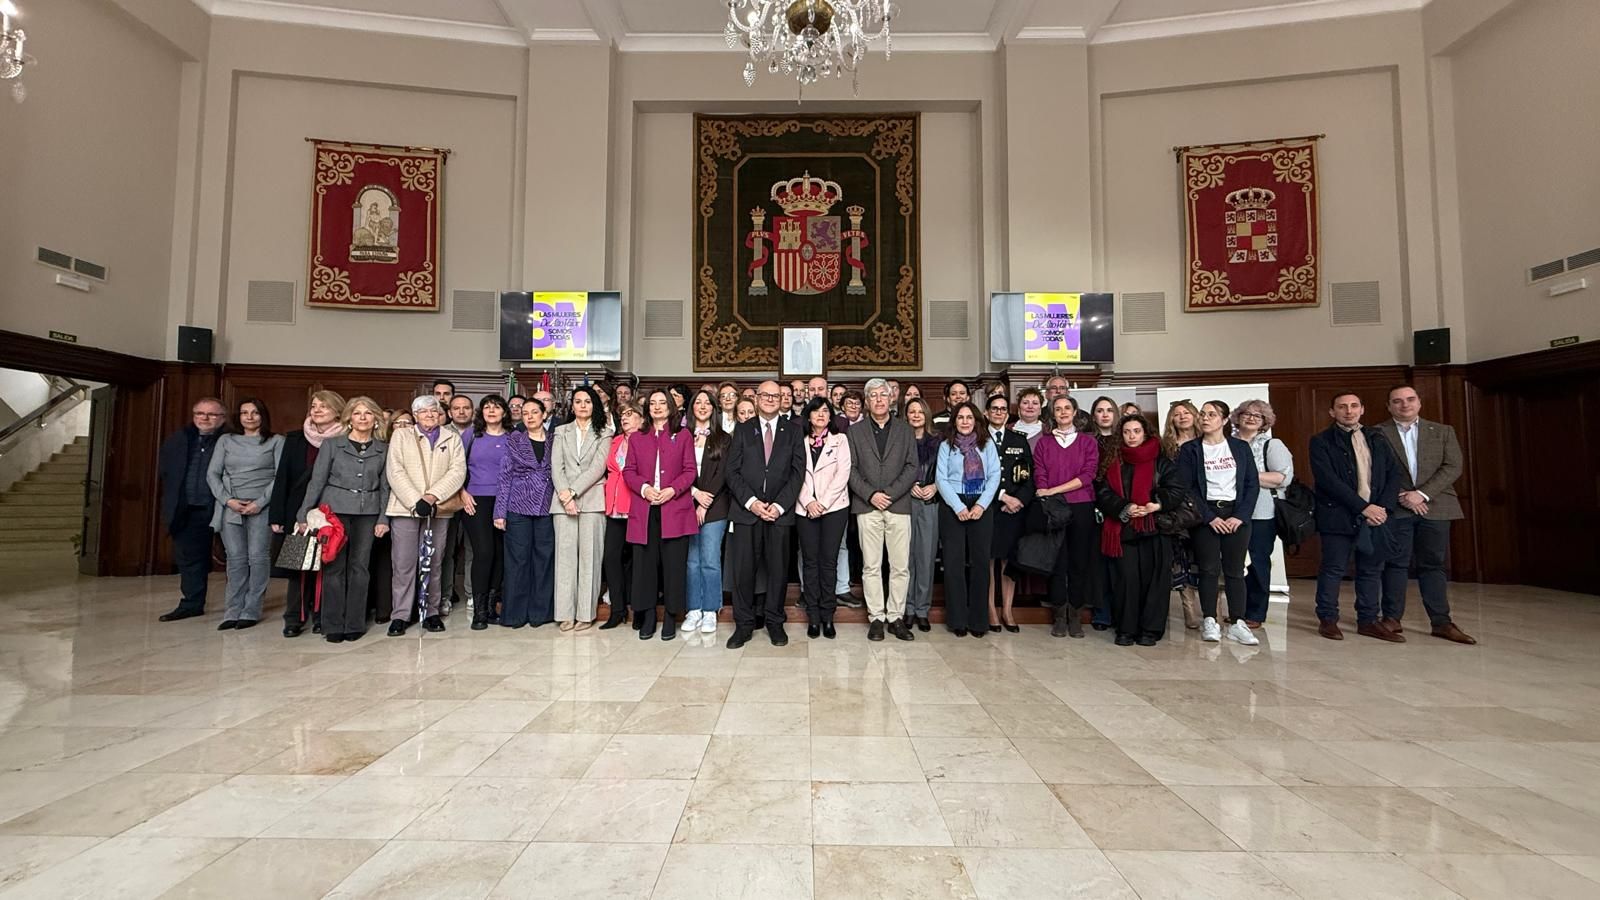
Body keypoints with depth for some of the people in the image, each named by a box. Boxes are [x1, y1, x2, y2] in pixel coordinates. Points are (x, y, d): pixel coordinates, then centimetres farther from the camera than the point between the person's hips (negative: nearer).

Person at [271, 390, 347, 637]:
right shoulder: (295, 439, 6)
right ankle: (294, 618, 13)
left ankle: (321, 617, 13)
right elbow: (282, 477, 5)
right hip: (298, 512, 2)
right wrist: (276, 515, 0)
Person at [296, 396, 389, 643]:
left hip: (367, 513, 1)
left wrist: (383, 519, 1)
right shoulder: (332, 444, 4)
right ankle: (333, 626, 9)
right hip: (335, 510, -1)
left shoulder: (383, 449, 7)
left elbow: (385, 486, 7)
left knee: (360, 567, 3)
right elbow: (317, 481, 3)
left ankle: (355, 624, 12)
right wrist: (304, 514, -2)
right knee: (334, 567, -1)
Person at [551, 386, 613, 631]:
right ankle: (566, 612, 4)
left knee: (589, 554, -3)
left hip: (592, 500, -2)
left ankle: (586, 612, 2)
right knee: (565, 553, -1)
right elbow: (556, 466, 6)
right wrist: (564, 494, -9)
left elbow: (598, 467, -4)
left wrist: (574, 491, -11)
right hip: (563, 500, 2)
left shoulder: (604, 433, 8)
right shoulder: (561, 432, 16)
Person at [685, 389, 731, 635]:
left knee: (710, 560, -3)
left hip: (714, 507, -2)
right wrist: (695, 493, -10)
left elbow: (722, 474, -2)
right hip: (687, 505, 2)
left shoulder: (723, 438, 6)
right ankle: (694, 610, 14)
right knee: (692, 561, 5)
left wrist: (705, 504, -10)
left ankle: (710, 612, 6)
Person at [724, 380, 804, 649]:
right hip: (746, 510, 0)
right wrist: (751, 502, -10)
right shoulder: (742, 430, 10)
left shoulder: (792, 432, 10)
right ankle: (744, 624, 13)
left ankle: (774, 622, 18)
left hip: (779, 511, 0)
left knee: (778, 569, 4)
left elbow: (798, 472, 2)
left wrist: (778, 505, -9)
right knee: (743, 569, 1)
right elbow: (732, 471, 2)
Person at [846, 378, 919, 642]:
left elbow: (912, 467, 3)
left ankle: (895, 617, 12)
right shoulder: (855, 431, 10)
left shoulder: (905, 430, 12)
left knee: (900, 566, 1)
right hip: (867, 506, 0)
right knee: (871, 566, 2)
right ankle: (876, 617, 11)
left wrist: (889, 493, -9)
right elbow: (851, 468, 3)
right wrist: (870, 494, -10)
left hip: (899, 505, 1)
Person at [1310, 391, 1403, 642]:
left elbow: (1393, 473, 9)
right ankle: (1327, 619, 9)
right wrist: (1363, 506, -15)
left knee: (1372, 570, 9)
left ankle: (1368, 621, 19)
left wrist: (1384, 507, -5)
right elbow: (1328, 480, -12)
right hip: (1339, 515, -5)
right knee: (1333, 569, 0)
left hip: (1376, 515, 5)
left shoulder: (1377, 438, 14)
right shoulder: (1321, 441, -3)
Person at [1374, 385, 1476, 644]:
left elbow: (1453, 467, 0)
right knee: (1396, 564, 2)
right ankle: (1392, 617, 9)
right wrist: (1401, 496, -12)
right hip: (1395, 507, -2)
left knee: (1433, 564, 6)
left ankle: (1441, 622, 12)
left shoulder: (1443, 432, 10)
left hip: (1434, 506, 2)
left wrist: (1422, 494, -12)